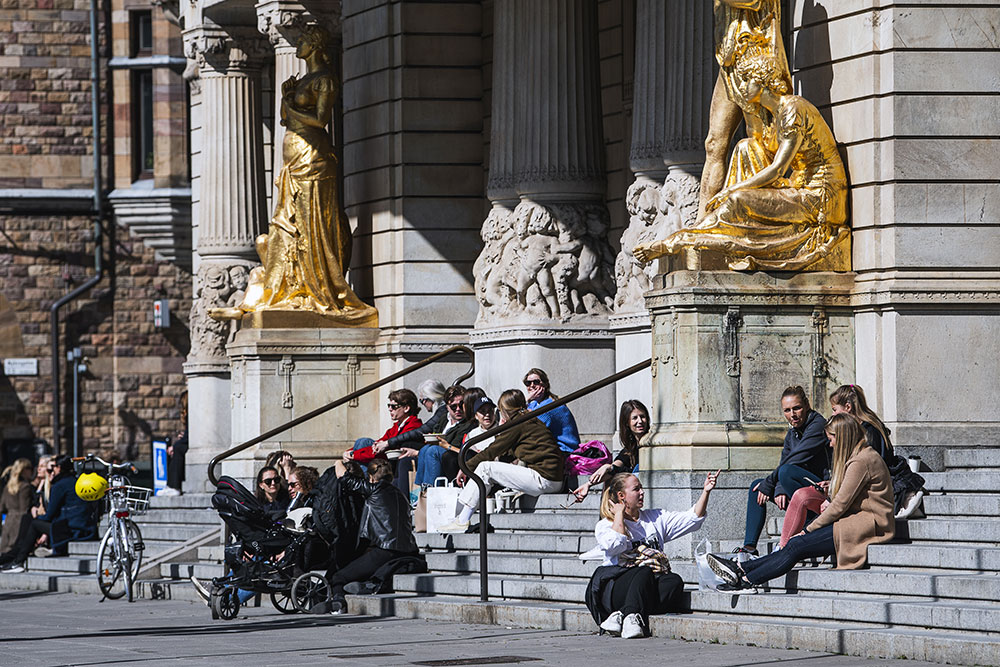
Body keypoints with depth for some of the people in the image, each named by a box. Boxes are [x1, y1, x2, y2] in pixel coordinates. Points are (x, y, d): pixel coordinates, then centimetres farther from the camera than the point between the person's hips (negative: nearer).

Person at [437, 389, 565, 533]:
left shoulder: (518, 424, -6)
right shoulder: (533, 422, 21)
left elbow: (492, 451, -4)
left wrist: (466, 468, 4)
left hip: (545, 480, -10)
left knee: (486, 468, -7)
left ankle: (462, 521, -7)